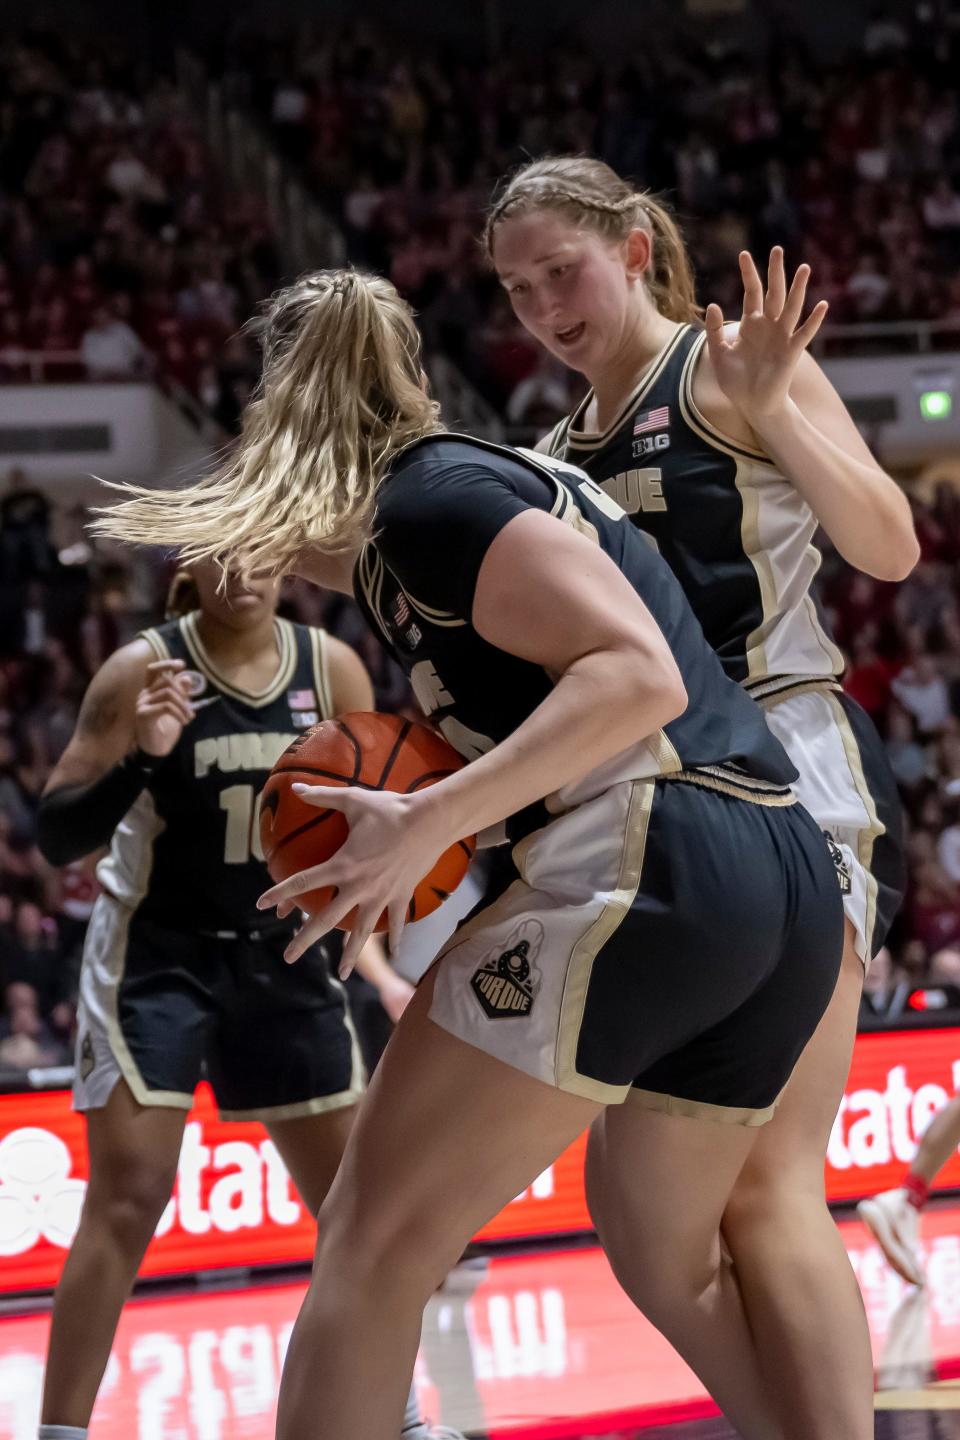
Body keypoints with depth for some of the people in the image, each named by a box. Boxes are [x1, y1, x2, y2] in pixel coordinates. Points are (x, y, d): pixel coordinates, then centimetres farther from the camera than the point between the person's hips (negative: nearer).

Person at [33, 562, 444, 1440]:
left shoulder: (332, 669, -4)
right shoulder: (145, 669, -14)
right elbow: (57, 838, -16)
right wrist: (139, 755, -32)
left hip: (282, 955, 4)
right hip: (155, 954, -4)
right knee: (127, 1201, -13)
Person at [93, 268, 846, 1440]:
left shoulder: (433, 496, -4)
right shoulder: (503, 476, 24)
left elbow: (639, 675, -15)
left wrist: (428, 822, -19)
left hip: (647, 870, -10)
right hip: (794, 883, 10)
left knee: (374, 1241, -5)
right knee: (667, 1255, 26)